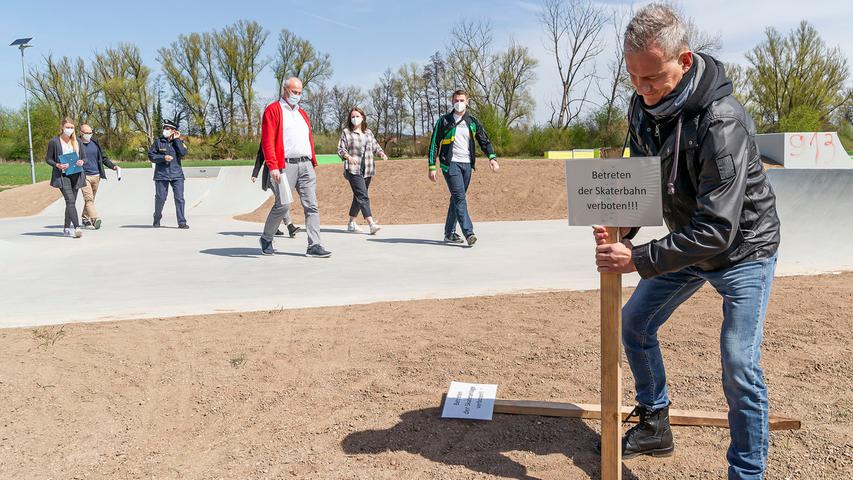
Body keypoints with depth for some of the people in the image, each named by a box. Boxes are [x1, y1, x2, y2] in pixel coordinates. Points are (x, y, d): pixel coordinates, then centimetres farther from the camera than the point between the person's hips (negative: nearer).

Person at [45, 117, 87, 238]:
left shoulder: (77, 141, 10)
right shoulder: (54, 142, -2)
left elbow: (84, 157, 15)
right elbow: (48, 159, 3)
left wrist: (82, 162, -8)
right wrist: (57, 165, -16)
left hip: (76, 175, 5)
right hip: (62, 176, -5)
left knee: (71, 202, 9)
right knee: (70, 201, -17)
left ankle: (67, 228, 18)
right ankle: (77, 227, -24)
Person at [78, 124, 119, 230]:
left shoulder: (95, 144, 12)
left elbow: (103, 158, 18)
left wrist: (113, 166, 7)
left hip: (96, 176, 5)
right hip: (84, 176, -5)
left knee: (91, 199, 10)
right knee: (88, 199, -14)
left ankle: (85, 218, 22)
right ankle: (94, 219, -24)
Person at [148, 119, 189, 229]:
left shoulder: (178, 142, 6)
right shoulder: (158, 142, 4)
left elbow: (183, 153, -12)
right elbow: (151, 156, 2)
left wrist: (176, 140, -8)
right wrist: (163, 157, -12)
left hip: (176, 174, 0)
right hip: (161, 174, 0)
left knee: (179, 198, -6)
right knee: (160, 198, 4)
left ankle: (182, 222, -3)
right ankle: (157, 220, 23)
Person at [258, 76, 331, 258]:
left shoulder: (302, 113, 24)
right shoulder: (273, 110, 2)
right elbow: (267, 141, -7)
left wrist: (313, 163, 15)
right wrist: (272, 166, -16)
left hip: (306, 165, 6)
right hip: (285, 165, -6)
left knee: (311, 205, -1)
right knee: (283, 204, -11)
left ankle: (314, 246, 0)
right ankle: (266, 238, 11)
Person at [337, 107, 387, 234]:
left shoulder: (368, 132, 17)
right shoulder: (346, 132, 3)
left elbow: (375, 146, 20)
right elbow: (340, 149, -2)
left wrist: (381, 153, -2)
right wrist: (348, 157, -22)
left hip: (367, 170, 6)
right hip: (353, 170, -6)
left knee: (358, 197, 12)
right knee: (363, 197, -15)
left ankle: (351, 223, 22)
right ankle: (371, 224, -22)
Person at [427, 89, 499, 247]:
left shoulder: (473, 122, 12)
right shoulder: (444, 121, 2)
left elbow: (484, 141, 10)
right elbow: (434, 144, 2)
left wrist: (492, 157, -8)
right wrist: (432, 167, -4)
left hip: (467, 164, 4)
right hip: (450, 163, -4)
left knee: (457, 199, 9)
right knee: (459, 197, -15)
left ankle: (449, 233, 18)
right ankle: (468, 233, -22)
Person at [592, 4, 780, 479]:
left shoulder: (723, 122, -33)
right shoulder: (644, 106, -9)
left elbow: (717, 229, -35)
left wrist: (639, 259, -34)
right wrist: (621, 230, -13)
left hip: (743, 248, -7)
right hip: (688, 242, 8)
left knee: (740, 365, -13)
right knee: (635, 322, 12)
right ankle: (655, 428, 31)